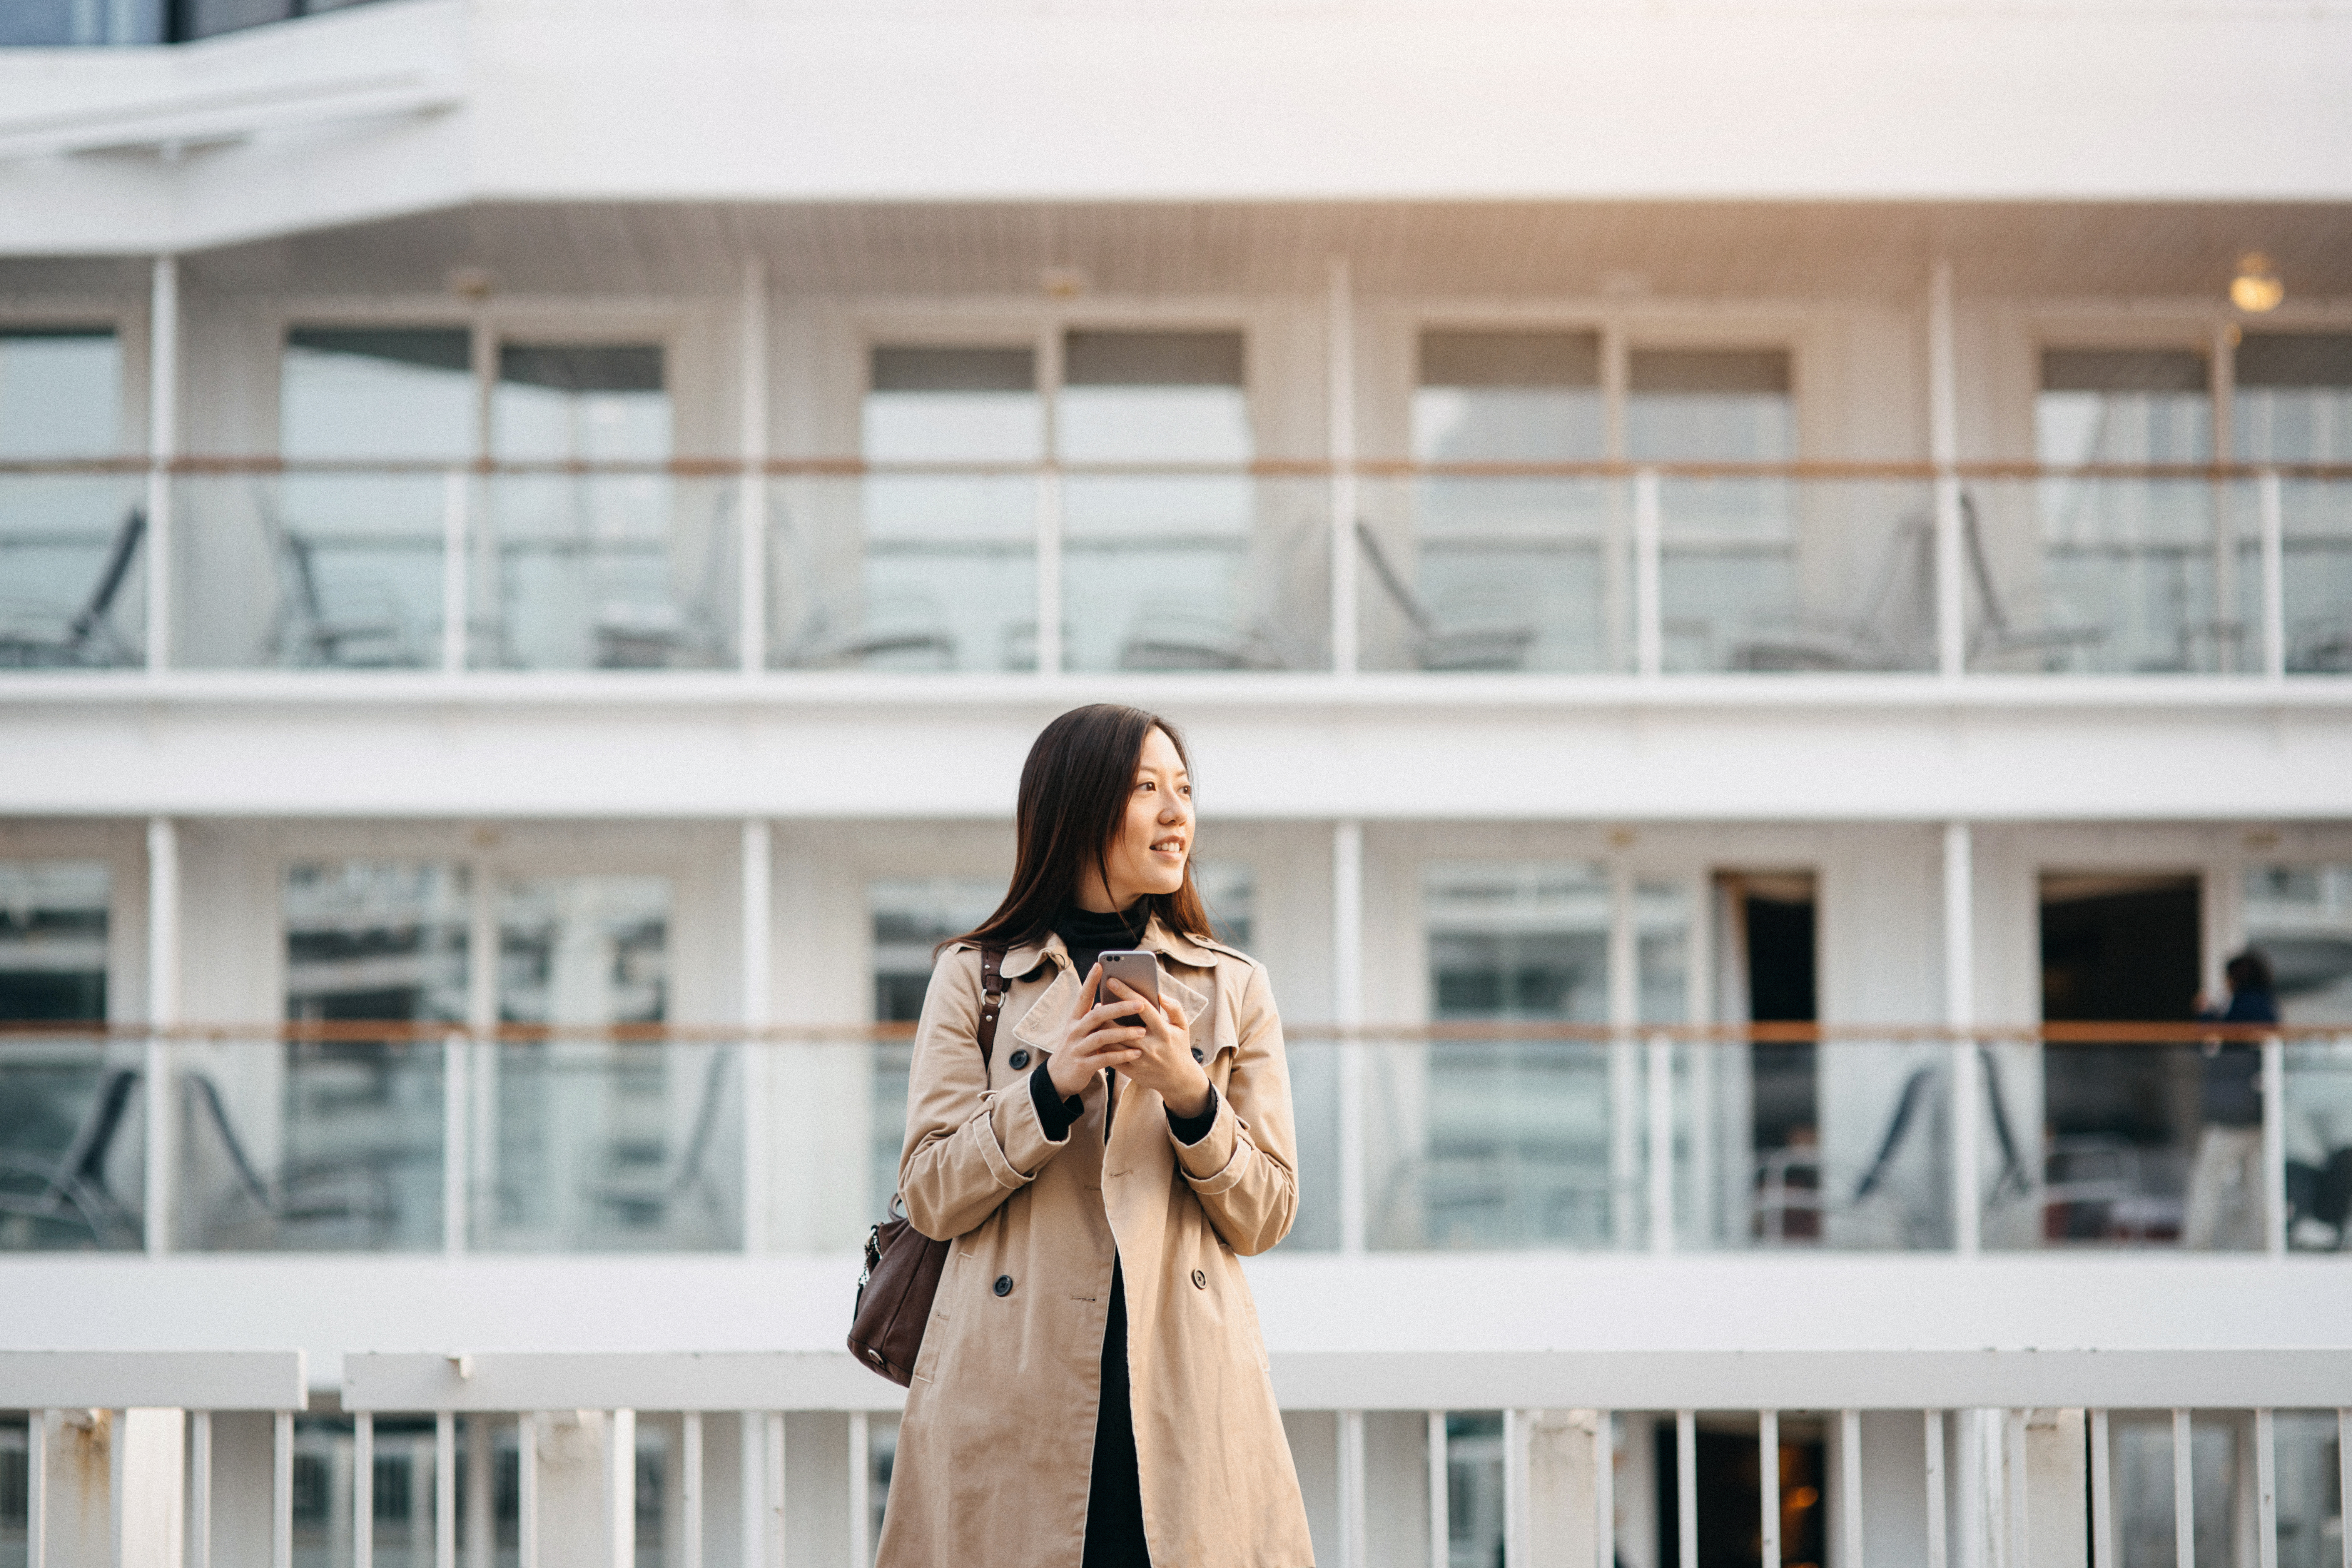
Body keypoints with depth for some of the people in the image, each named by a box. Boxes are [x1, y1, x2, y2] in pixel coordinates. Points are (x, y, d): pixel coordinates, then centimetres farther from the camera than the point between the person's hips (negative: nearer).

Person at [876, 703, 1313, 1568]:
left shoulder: (1234, 988, 12)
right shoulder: (973, 978, 8)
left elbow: (1265, 1216, 7)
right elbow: (932, 1198, 0)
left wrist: (1192, 1098, -9)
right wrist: (1054, 1086, -13)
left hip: (1182, 1394, 1)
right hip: (1013, 1393, -1)